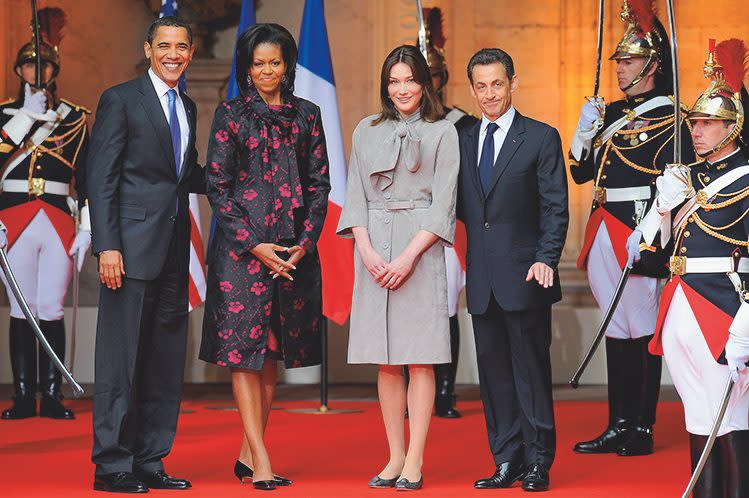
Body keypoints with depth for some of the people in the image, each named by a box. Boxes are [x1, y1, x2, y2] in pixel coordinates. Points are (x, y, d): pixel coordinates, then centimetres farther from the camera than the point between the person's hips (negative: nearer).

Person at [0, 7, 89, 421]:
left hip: (60, 223, 0)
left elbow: (86, 177, 7)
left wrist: (86, 230, 1)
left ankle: (52, 395, 6)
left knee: (51, 311, 0)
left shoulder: (75, 118, 9)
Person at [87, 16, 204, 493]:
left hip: (174, 248, 7)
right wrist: (107, 246, -17)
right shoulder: (120, 100, -3)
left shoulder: (188, 107, 17)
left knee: (166, 360, 9)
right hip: (133, 245, -7)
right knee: (121, 359, -5)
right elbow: (101, 179, -8)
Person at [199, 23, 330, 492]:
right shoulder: (231, 114, 1)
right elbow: (217, 186, -3)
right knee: (244, 346, -7)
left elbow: (319, 183, 10)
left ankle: (248, 453, 14)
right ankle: (260, 459, -8)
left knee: (272, 349, 6)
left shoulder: (306, 114, 10)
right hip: (241, 243, -3)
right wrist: (254, 245, -11)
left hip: (294, 247, 4)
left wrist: (306, 240, -3)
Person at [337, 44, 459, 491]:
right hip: (374, 249, 4)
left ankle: (415, 463, -3)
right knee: (386, 362, 4)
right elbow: (355, 196, 10)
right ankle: (396, 457, 10)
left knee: (420, 359, -5)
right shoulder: (367, 131, 14)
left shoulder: (442, 132, 4)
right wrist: (367, 250, -5)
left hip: (421, 248, -3)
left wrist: (408, 256, -12)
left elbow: (443, 202, -2)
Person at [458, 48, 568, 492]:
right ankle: (507, 463, 14)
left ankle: (538, 463, 7)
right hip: (482, 280, 5)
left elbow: (555, 208, -3)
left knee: (531, 368, -1)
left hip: (524, 276, -5)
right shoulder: (464, 140, 13)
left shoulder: (541, 138, 0)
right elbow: (462, 208, 15)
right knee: (493, 370, 7)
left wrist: (546, 259, -15)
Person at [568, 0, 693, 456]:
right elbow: (581, 171, 16)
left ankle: (643, 430, 4)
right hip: (603, 235, 7)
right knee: (616, 329, 11)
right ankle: (618, 426, 18)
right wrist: (586, 128, 0)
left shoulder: (668, 119, -7)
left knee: (643, 330, -2)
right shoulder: (611, 113, 15)